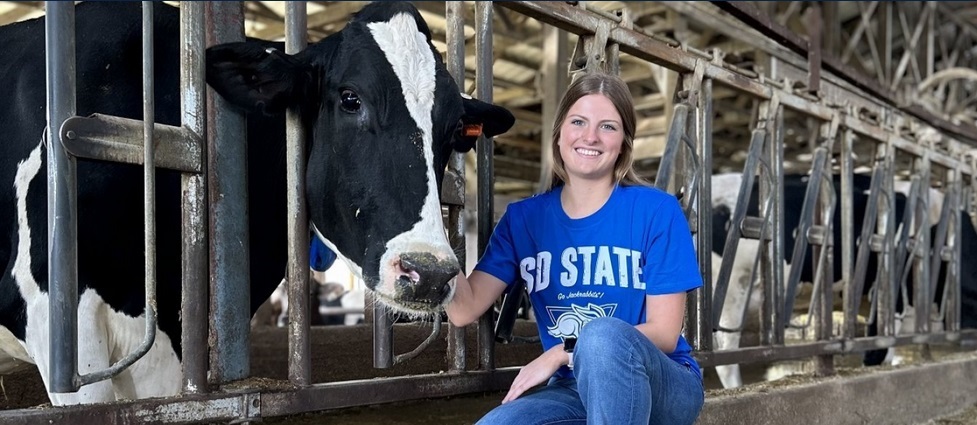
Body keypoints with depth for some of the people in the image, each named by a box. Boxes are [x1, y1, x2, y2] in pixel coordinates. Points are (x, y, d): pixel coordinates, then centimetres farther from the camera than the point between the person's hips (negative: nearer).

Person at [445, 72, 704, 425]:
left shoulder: (657, 211, -6)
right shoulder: (523, 218, 5)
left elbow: (664, 333, -10)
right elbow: (464, 309, -6)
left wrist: (563, 352, -15)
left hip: (662, 388, -2)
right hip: (574, 391, 3)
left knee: (602, 336, -36)